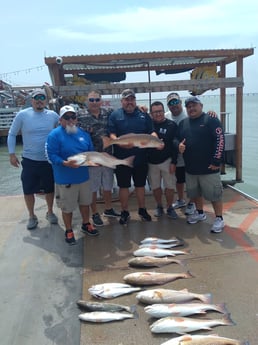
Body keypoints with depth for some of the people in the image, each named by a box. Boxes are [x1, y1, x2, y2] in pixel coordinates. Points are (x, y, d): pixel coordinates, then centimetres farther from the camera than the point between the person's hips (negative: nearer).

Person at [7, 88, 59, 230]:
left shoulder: (53, 115, -3)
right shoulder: (22, 115, -7)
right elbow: (12, 134, 1)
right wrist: (12, 154, -5)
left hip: (49, 160, 1)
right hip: (29, 160, -1)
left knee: (50, 189, 14)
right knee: (28, 190, 7)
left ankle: (50, 212, 36)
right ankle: (31, 216, 27)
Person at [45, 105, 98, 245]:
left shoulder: (83, 133, 6)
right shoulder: (54, 135, -13)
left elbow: (91, 152, 12)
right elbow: (51, 156, -18)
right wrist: (65, 163, -33)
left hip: (83, 176, 6)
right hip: (65, 179, -5)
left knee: (85, 202, 20)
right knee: (67, 207, 8)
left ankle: (86, 224, 42)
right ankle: (69, 231, 28)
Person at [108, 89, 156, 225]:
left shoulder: (144, 114, 5)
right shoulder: (115, 115, -1)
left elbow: (151, 132, 4)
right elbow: (111, 134, -8)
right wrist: (120, 143, -27)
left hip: (140, 157, 2)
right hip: (122, 158, -2)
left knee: (140, 185, 15)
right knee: (123, 186, 9)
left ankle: (142, 210, 31)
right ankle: (125, 212, 24)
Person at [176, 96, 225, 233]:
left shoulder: (211, 120, -6)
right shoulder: (183, 123, 12)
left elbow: (220, 139, -12)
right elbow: (178, 140, 21)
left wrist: (216, 161, -16)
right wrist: (179, 146, -4)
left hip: (209, 167, -6)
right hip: (190, 168, 6)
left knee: (214, 194, 0)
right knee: (195, 193, 18)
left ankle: (219, 219, 16)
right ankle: (200, 213, 38)